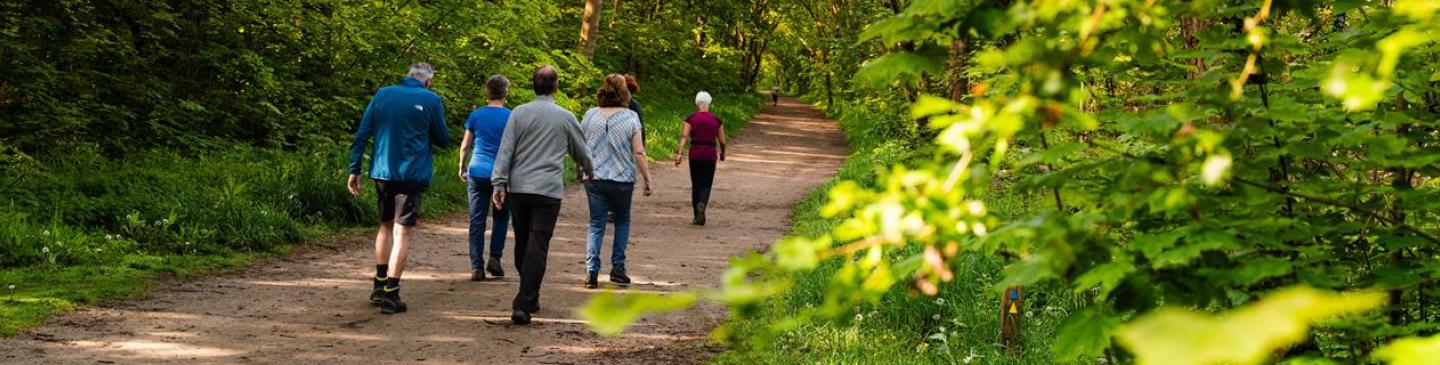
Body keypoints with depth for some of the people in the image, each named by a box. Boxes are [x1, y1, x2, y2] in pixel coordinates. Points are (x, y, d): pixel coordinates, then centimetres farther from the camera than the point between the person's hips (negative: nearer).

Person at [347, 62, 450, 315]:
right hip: (412, 174, -4)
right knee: (402, 232, -2)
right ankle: (390, 294, -7)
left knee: (386, 226, 20)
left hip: (382, 171, 4)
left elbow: (362, 135, 4)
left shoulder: (383, 94, 6)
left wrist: (354, 170, 7)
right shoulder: (431, 100, -4)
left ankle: (380, 285, 25)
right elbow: (443, 140, 3)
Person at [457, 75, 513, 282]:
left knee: (477, 222, 3)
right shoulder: (511, 117, -4)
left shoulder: (476, 116, 2)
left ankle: (476, 267, -1)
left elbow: (465, 146, 6)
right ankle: (495, 257, 5)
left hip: (478, 173, 1)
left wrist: (462, 168, 19)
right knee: (501, 218, 16)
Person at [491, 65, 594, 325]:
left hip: (518, 187, 3)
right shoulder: (565, 118, 3)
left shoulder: (519, 113, 4)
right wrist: (588, 172, 36)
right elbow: (581, 151, 17)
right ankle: (523, 305, -14)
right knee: (537, 248, -5)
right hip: (548, 189, -2)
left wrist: (499, 182, 0)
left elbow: (505, 150, -2)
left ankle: (530, 299, 27)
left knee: (522, 244, 16)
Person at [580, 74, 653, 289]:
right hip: (622, 180, -1)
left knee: (596, 224, 7)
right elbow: (638, 153, -9)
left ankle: (592, 271, -4)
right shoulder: (631, 118, -6)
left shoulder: (591, 115, 2)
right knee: (622, 221, 19)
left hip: (594, 179, 2)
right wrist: (647, 178, -2)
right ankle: (617, 267, 15)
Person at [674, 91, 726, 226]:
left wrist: (680, 154, -15)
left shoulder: (691, 118, 0)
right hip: (710, 154, 0)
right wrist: (722, 154, 23)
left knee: (696, 185, 12)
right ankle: (702, 204, -25)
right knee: (706, 185, 7)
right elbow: (722, 141, 5)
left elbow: (684, 136, -11)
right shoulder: (716, 120, 2)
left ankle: (697, 218, 13)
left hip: (695, 154, 0)